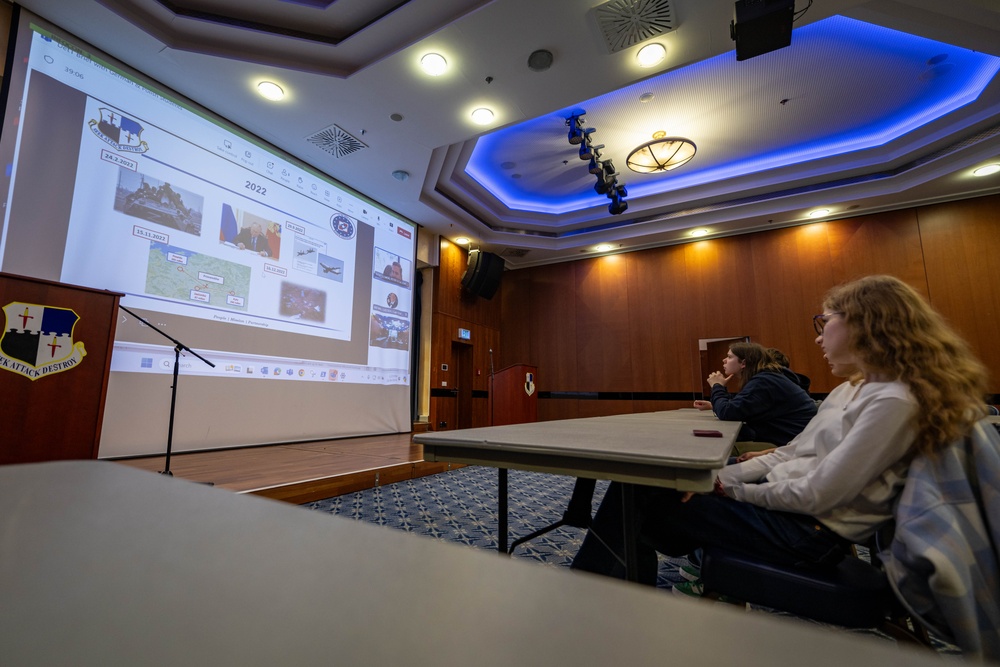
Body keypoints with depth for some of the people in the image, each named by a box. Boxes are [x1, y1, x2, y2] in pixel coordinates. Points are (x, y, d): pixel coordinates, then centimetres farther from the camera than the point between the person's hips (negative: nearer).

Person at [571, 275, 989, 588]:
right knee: (638, 484, -1)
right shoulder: (850, 390, 11)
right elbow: (789, 453, 10)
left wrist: (733, 490, -11)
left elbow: (815, 495, -23)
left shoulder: (894, 402, -19)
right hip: (782, 500, 8)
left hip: (812, 531, -8)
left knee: (648, 507, -9)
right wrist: (717, 477, -1)